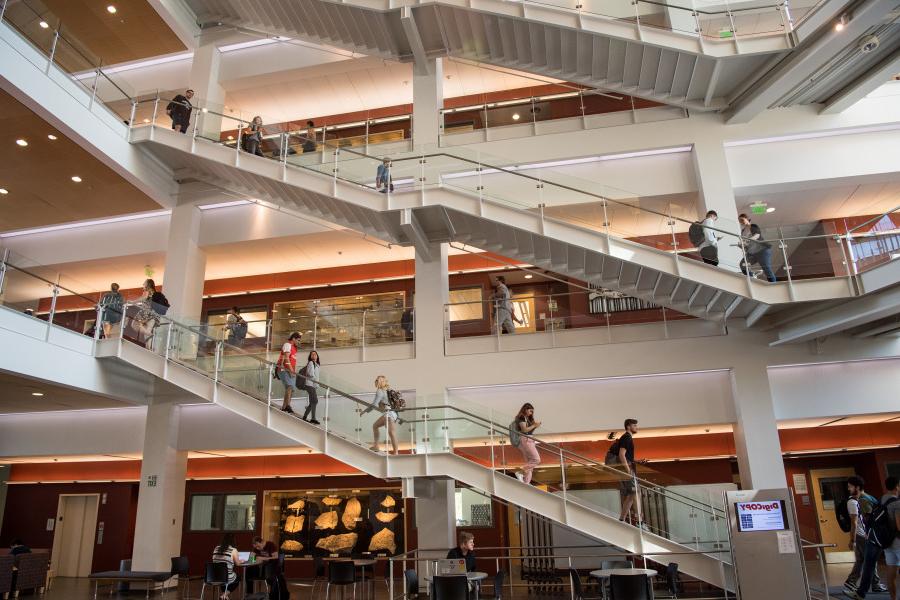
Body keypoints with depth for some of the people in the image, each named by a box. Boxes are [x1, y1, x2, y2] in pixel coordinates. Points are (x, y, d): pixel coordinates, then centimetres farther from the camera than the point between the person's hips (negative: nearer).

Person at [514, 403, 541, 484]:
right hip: (525, 440, -10)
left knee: (529, 463, 5)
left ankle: (526, 483, 1)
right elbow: (524, 429, -15)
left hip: (529, 440, 10)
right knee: (536, 459, -16)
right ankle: (521, 472, -17)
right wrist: (534, 425, -10)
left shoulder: (527, 418, 22)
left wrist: (535, 426, 4)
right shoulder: (521, 417, -5)